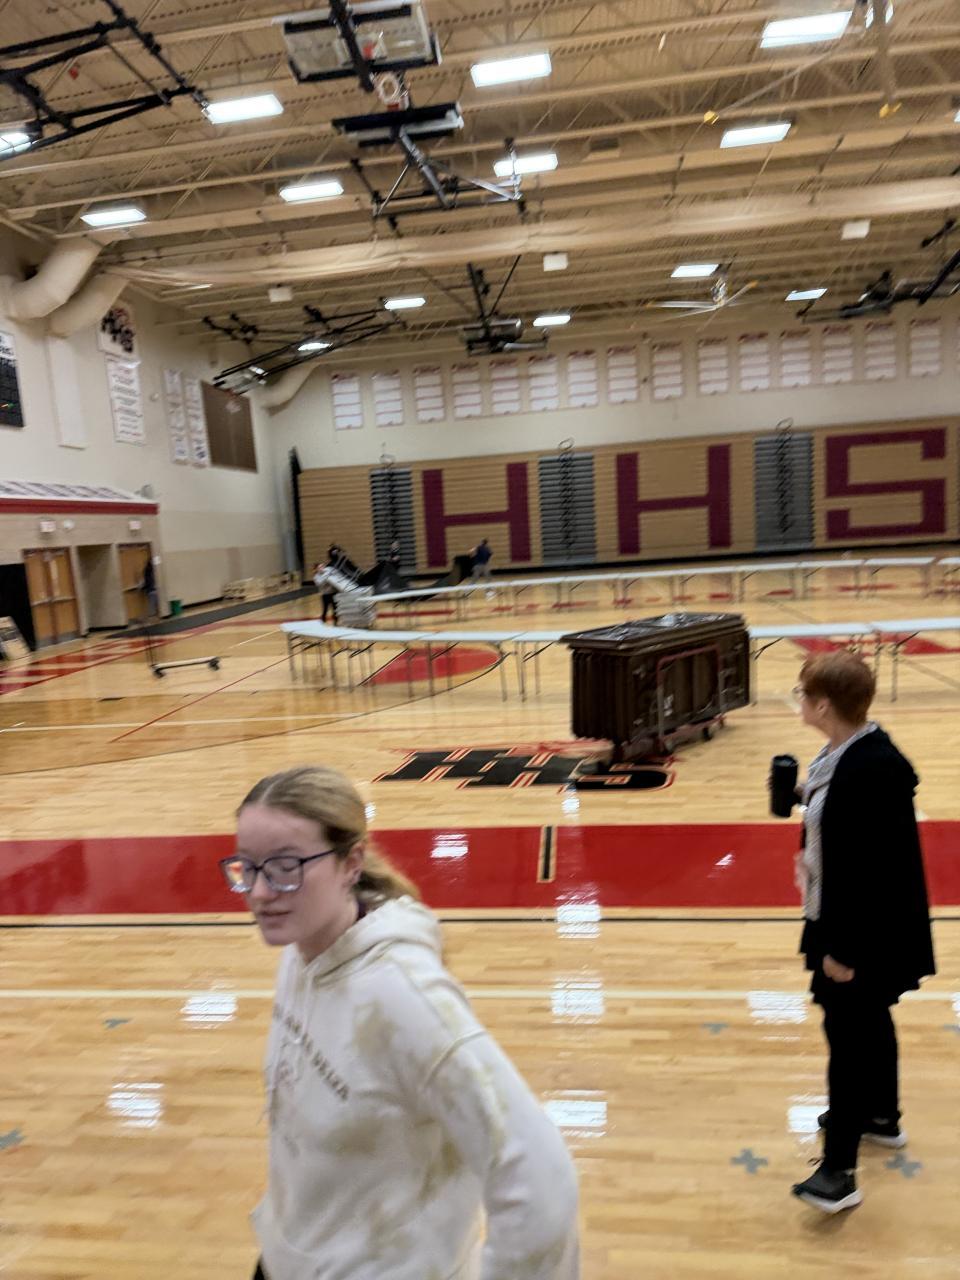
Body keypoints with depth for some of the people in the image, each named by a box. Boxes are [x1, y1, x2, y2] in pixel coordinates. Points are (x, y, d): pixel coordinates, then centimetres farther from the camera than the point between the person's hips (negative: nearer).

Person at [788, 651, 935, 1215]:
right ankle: (882, 1116, 46)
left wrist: (842, 948, -22)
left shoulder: (873, 771, -30)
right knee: (869, 1022, 25)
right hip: (846, 918, 10)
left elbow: (875, 868, -27)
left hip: (867, 930, -10)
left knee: (849, 1033, 1)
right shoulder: (848, 752, -2)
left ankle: (840, 1171, 15)